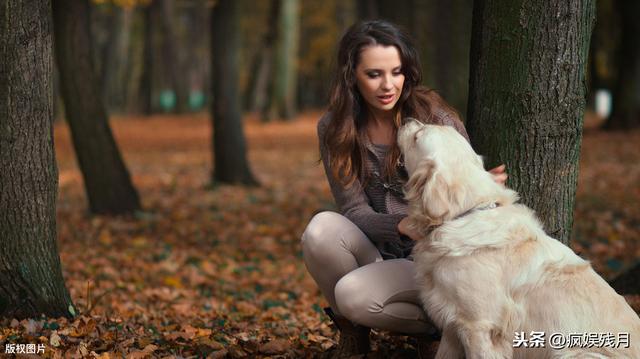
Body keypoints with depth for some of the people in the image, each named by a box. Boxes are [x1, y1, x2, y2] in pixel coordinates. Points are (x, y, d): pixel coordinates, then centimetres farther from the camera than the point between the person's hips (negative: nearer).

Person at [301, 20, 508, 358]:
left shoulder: (437, 119, -12)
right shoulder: (334, 130, -4)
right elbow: (354, 210, -9)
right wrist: (402, 226, -30)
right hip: (379, 254, 3)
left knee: (353, 294, -30)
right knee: (322, 229, -28)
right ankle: (352, 328, -3)